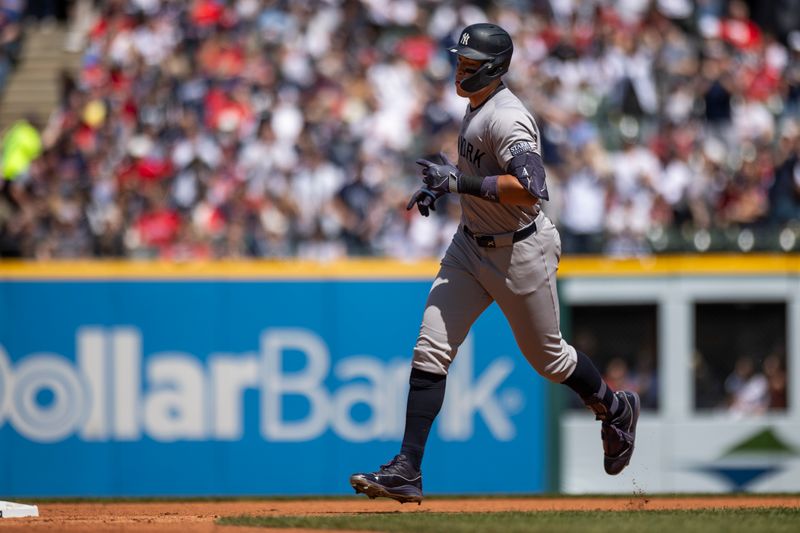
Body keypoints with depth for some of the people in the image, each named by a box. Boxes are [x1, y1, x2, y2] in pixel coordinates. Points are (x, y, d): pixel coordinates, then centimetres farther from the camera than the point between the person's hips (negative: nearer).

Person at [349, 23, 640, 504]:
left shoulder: (506, 118, -24)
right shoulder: (478, 107, 6)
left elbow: (531, 188, -35)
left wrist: (462, 182, -33)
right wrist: (446, 184, 11)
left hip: (520, 252, -9)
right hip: (471, 247, 9)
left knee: (547, 356, 10)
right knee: (430, 351, -4)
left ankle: (615, 410, 40)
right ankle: (407, 472, -7)